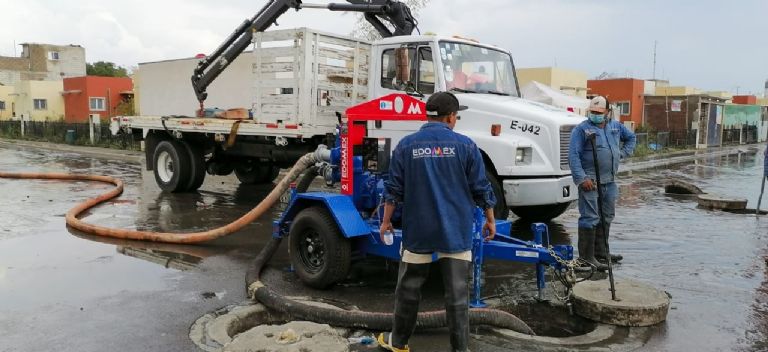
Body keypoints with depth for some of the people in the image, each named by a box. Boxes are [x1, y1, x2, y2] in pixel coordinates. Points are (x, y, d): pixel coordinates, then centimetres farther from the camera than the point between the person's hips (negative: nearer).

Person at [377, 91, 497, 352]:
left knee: (408, 289, 14)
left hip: (417, 232, 1)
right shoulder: (465, 145, -3)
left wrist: (386, 221, 12)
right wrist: (490, 220, 13)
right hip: (456, 232, -1)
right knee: (457, 293, 5)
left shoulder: (406, 145, -1)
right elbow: (481, 189, 0)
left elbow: (394, 190, 1)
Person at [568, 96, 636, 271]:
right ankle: (586, 257, -4)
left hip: (609, 182, 8)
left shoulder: (615, 126, 12)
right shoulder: (581, 129, -7)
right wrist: (581, 178, -22)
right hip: (590, 182, -7)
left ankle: (600, 252, 28)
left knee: (606, 217, 16)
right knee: (590, 218, -9)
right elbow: (573, 155, -15)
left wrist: (623, 153, 15)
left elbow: (631, 137, 32)